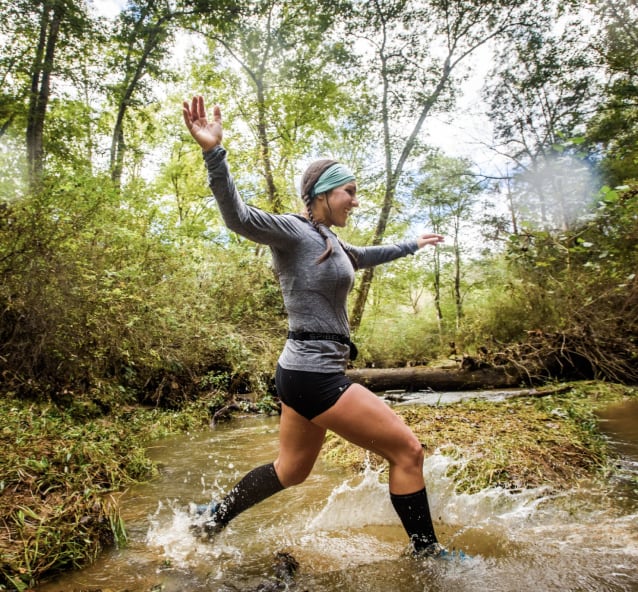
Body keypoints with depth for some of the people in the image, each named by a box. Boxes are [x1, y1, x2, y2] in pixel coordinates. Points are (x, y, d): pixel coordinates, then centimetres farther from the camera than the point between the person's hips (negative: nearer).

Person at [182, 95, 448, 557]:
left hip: (309, 373, 10)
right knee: (407, 450, 1)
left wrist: (412, 246, 45)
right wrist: (214, 153, -41)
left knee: (291, 471, 24)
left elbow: (364, 257, 33)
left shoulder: (327, 240, 15)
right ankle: (427, 552, 21)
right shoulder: (294, 231, -11)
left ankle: (214, 517, 40)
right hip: (314, 375, -10)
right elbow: (239, 217, -27)